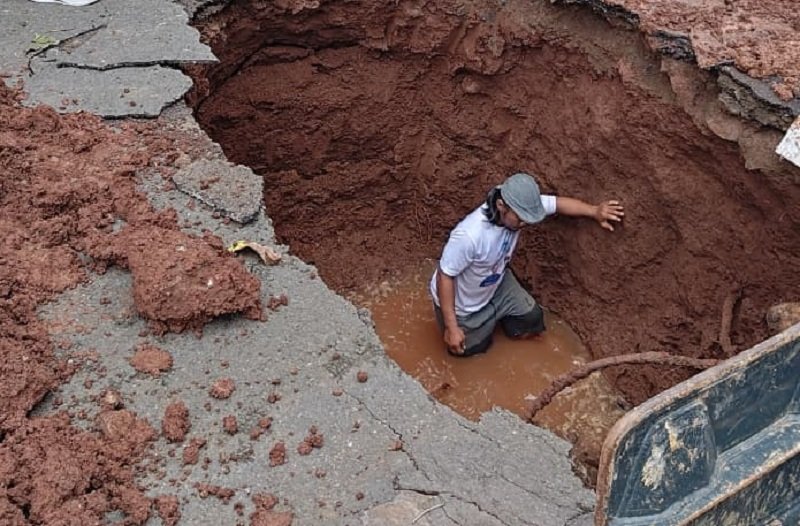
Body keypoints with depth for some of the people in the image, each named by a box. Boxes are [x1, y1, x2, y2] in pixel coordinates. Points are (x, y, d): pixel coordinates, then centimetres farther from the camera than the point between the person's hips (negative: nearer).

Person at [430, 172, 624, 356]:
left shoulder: (520, 207, -24)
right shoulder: (469, 235, -43)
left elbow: (558, 203, -9)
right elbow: (444, 276, -32)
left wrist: (595, 211, -26)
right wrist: (451, 327, -29)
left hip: (496, 285, 6)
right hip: (462, 305, -6)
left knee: (531, 317, 8)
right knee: (473, 349, 12)